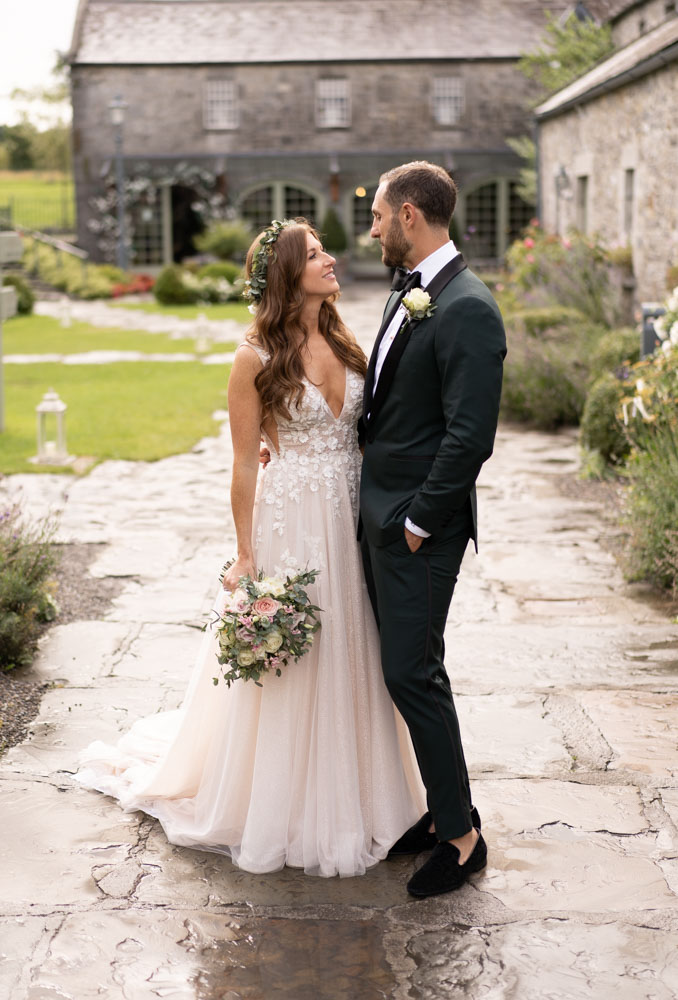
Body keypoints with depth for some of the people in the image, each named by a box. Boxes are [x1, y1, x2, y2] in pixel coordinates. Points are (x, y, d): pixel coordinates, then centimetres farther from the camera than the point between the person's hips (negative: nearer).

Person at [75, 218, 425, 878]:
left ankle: (348, 800, 30)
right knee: (286, 667, 5)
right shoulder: (257, 357, -10)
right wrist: (246, 557, -7)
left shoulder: (343, 344, 8)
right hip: (289, 521, -6)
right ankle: (284, 813, 23)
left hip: (350, 524, 6)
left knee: (347, 659, 13)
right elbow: (244, 464, -8)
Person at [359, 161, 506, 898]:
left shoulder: (466, 309, -19)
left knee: (412, 672, -3)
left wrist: (420, 520, -17)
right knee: (407, 669, 15)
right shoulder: (409, 294, 11)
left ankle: (461, 835, 12)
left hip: (418, 526, -9)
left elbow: (470, 436, -23)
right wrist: (379, 506, 10)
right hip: (379, 515, 9)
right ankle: (441, 810, 29)